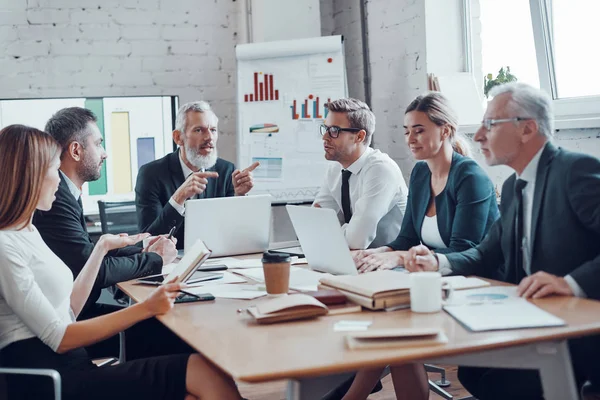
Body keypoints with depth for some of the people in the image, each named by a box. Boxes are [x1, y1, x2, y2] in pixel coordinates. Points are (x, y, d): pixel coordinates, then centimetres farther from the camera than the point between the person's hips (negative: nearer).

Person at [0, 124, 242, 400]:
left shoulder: (27, 232, 16)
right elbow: (59, 338, -14)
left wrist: (103, 247, 19)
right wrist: (146, 308, -16)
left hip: (69, 367, 9)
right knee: (202, 372, -19)